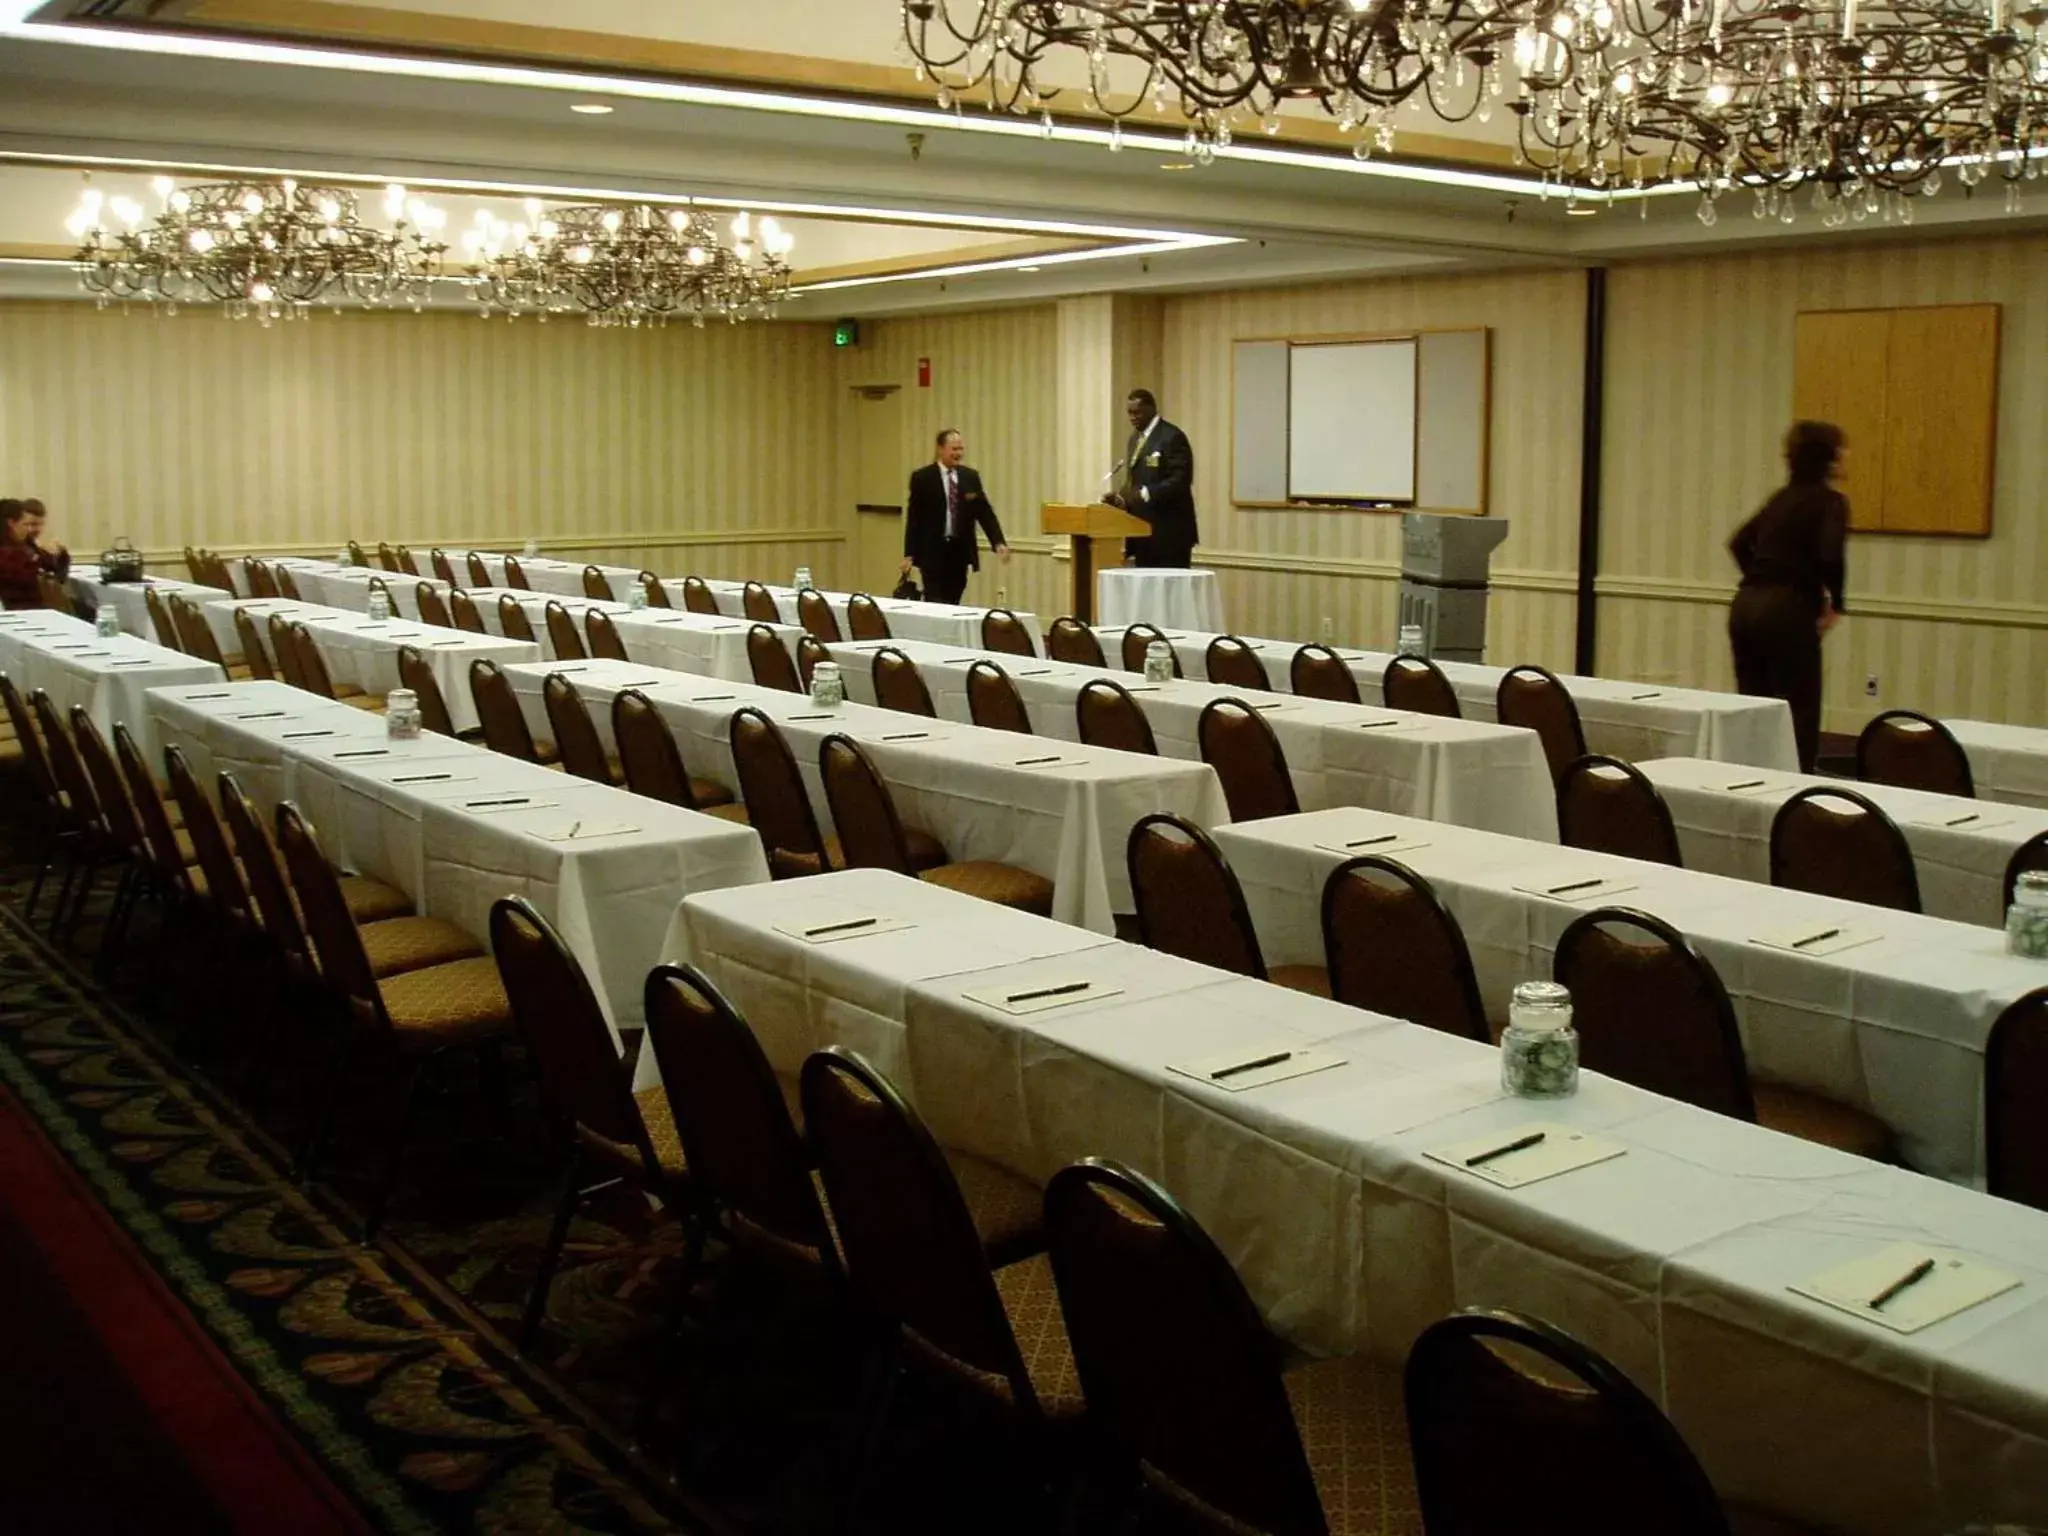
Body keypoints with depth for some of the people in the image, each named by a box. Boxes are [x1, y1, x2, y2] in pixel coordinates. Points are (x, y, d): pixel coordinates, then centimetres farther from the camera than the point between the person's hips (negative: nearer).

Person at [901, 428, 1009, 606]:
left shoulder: (971, 476, 6)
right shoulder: (922, 477, -4)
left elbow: (984, 512, 3)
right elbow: (913, 518, -4)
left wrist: (998, 543, -10)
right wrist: (909, 554, -6)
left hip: (960, 551, 4)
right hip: (932, 551, -4)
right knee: (935, 604, -6)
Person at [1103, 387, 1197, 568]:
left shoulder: (1172, 437, -11)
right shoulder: (1135, 438, 17)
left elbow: (1180, 480, -19)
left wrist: (1146, 494, -28)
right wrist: (1122, 497, 3)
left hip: (1169, 530, -8)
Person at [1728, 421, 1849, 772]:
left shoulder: (1783, 497, 16)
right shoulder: (1830, 501, -6)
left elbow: (1739, 543, 24)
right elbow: (1830, 557, -21)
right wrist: (1834, 604, -7)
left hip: (1746, 604, 8)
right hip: (1787, 611, -7)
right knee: (1798, 712, 0)